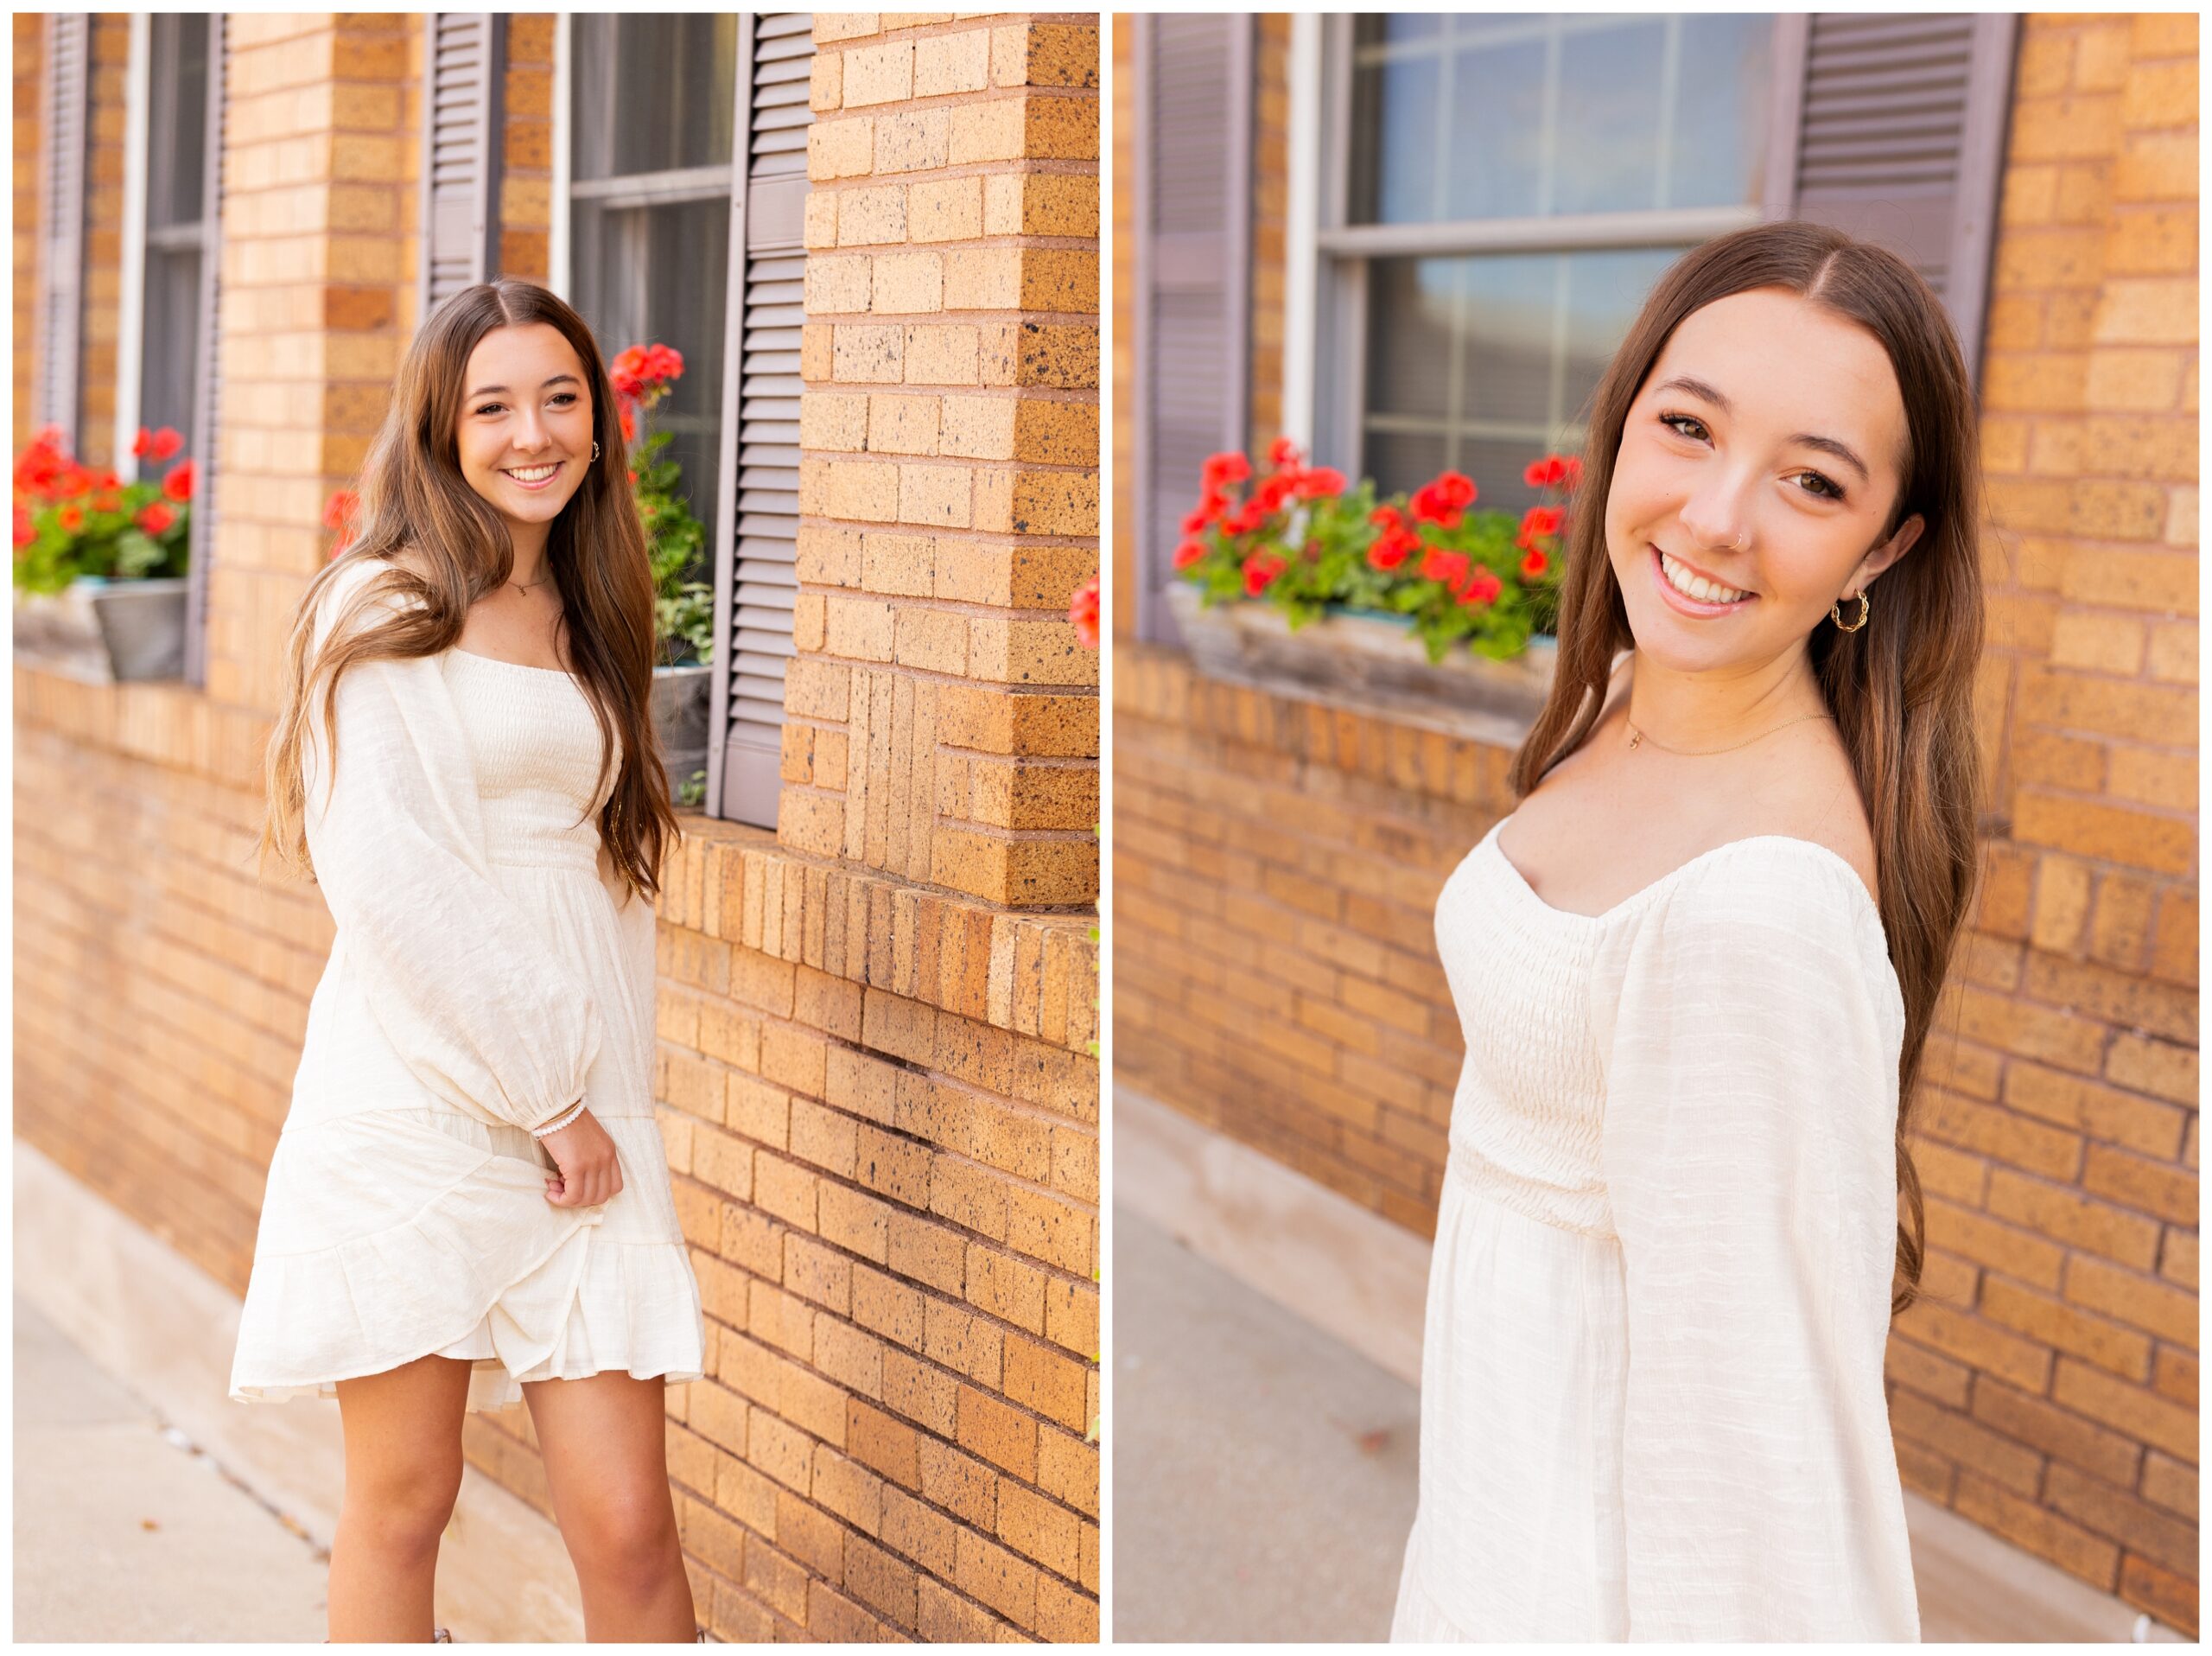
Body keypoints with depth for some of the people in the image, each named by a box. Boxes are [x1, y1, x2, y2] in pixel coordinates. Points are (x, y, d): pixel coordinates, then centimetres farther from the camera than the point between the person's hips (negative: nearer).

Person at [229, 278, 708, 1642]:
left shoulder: (590, 627, 19)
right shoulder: (383, 609, -1)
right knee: (404, 1502, 3)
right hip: (420, 1104, -5)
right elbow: (382, 876, -10)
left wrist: (610, 1092, 8)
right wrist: (543, 1097, -10)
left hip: (583, 1111, 5)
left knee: (628, 1523, -2)